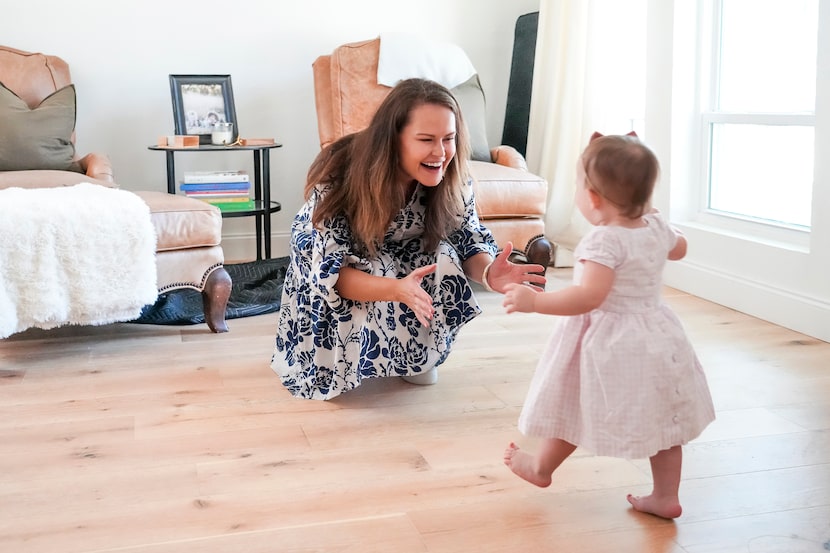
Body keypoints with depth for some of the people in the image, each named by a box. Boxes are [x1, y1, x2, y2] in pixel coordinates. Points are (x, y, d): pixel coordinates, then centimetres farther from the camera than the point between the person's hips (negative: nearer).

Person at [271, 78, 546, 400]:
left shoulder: (453, 182, -24)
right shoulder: (341, 175, -36)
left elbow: (469, 242, -15)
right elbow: (328, 269, -38)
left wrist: (488, 272, -40)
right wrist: (397, 290, -56)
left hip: (406, 266, 3)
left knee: (444, 260, -26)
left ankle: (417, 355, -1)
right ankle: (348, 355, -4)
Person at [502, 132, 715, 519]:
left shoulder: (604, 240, -24)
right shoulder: (657, 228, 0)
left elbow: (589, 296, -34)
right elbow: (679, 248, 23)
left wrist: (534, 301, -33)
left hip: (609, 345, -7)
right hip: (657, 338, 7)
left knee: (574, 408, 14)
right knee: (660, 419, 16)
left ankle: (541, 468, 36)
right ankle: (666, 497, 24)